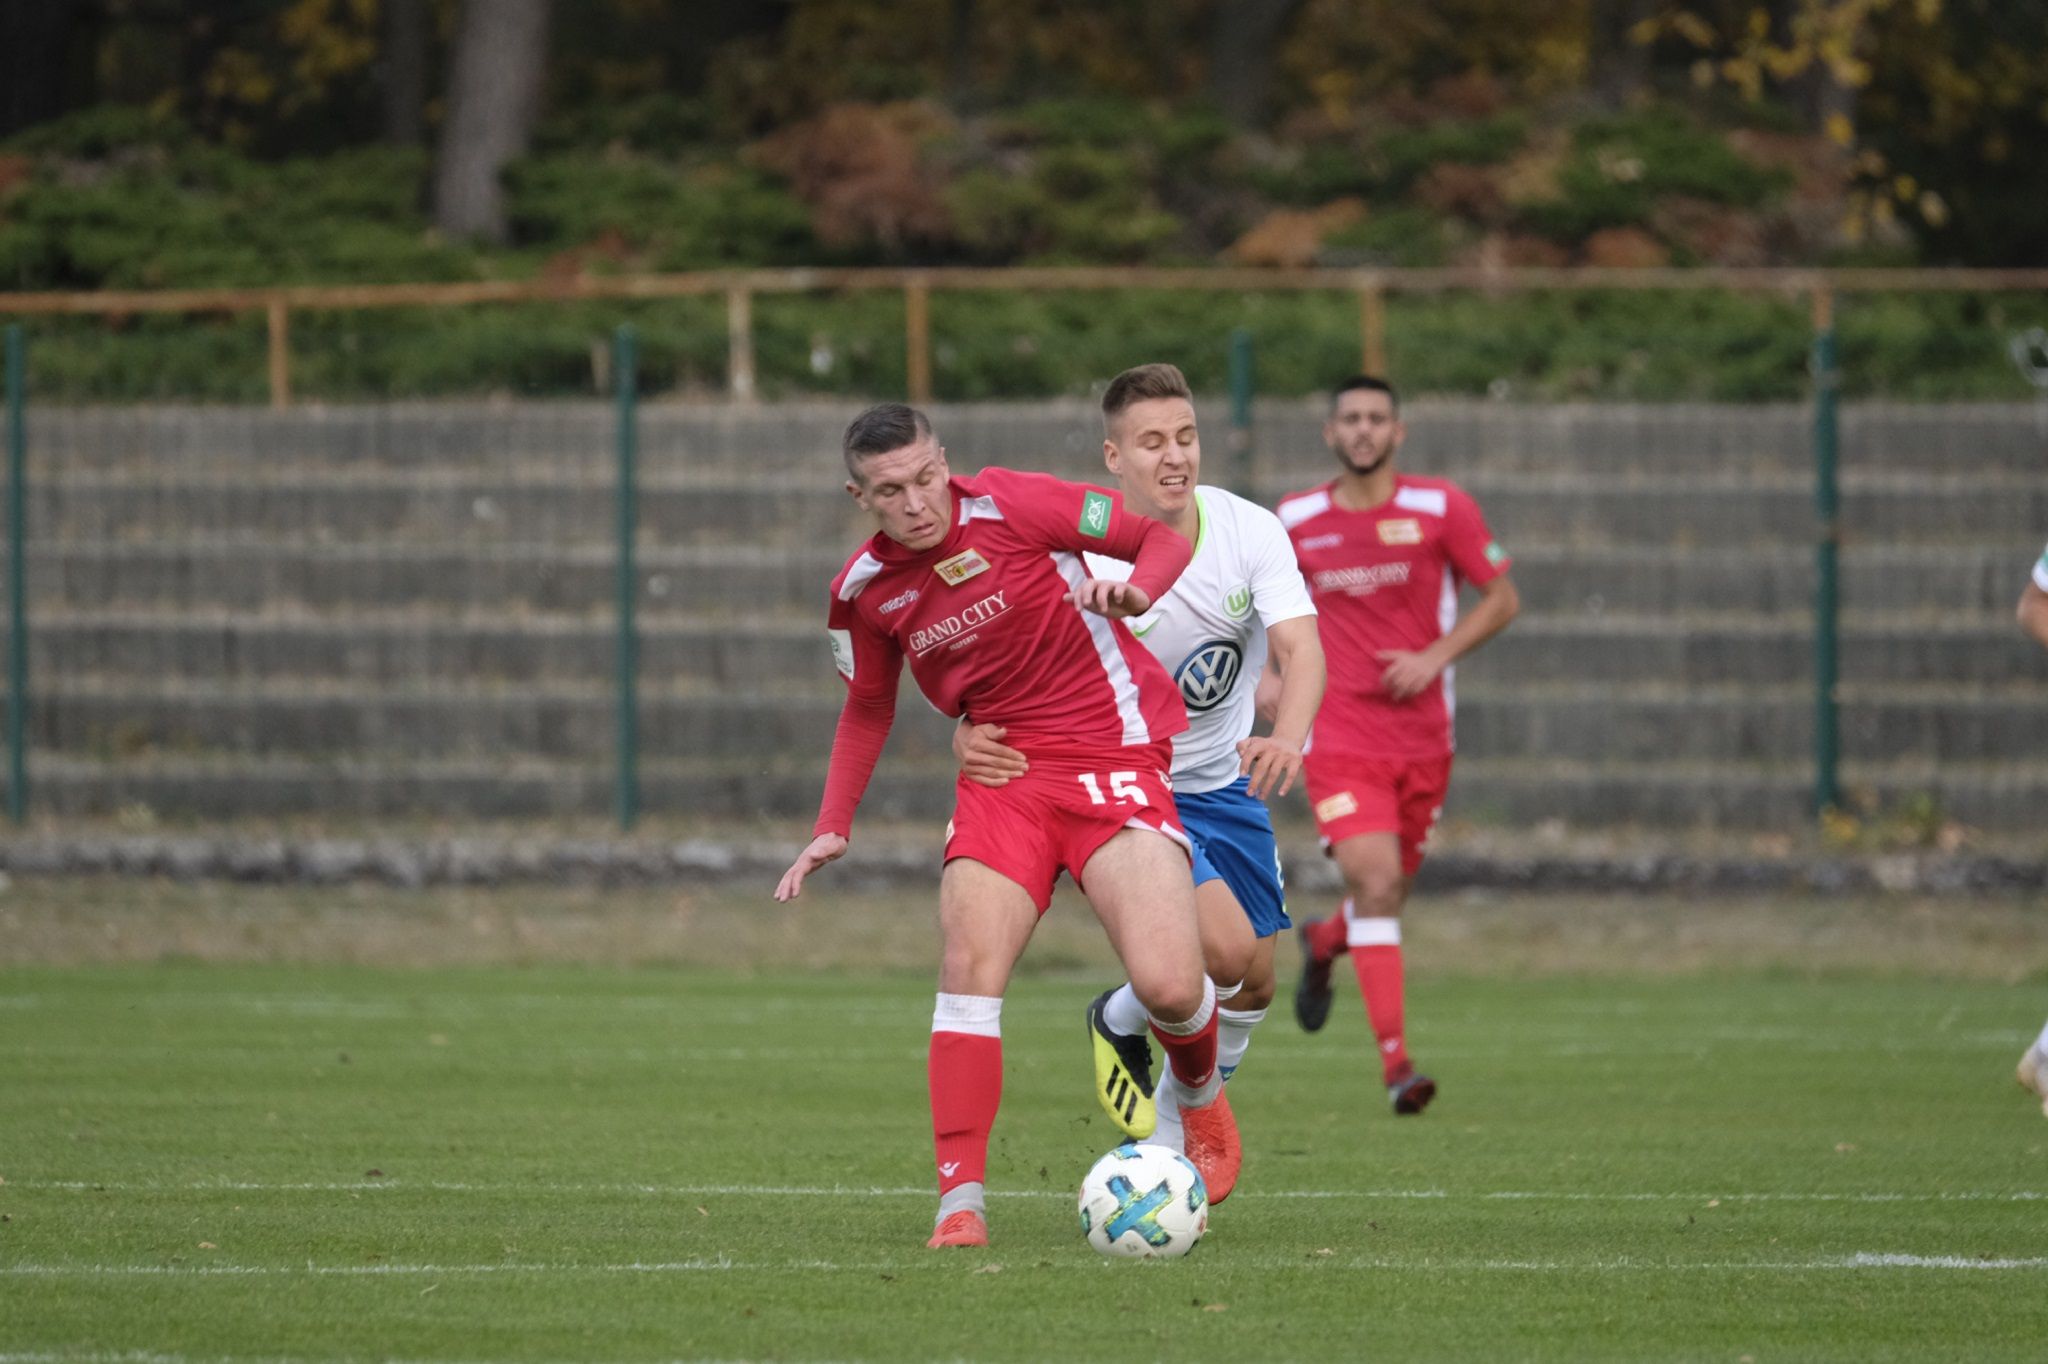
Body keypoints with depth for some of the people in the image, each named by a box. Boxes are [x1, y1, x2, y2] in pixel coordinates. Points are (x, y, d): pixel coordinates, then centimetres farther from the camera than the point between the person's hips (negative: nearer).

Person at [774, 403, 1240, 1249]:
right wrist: (833, 826, 12)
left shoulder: (1012, 506, -11)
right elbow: (868, 706, 21)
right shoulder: (864, 591, 3)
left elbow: (1163, 537, -3)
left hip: (1114, 756, -3)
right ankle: (961, 1198, -17)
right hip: (1002, 769, 4)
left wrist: (1135, 591, -24)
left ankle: (1200, 1095, 19)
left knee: (1169, 985, -17)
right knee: (969, 965, -19)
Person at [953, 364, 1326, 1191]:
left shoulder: (1250, 531, -12)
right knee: (1226, 947, -24)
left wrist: (1287, 738, -45)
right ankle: (1120, 1023, 9)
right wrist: (973, 732, -39)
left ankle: (1166, 1146, 28)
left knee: (1252, 988, 6)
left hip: (1227, 781, 5)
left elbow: (1300, 648, -23)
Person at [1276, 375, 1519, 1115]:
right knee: (1375, 881, -18)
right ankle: (1395, 1059, -18)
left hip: (1421, 739, 2)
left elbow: (1502, 598, 3)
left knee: (1388, 891, 10)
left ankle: (1323, 942, 47)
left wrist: (1435, 657, -10)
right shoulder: (1296, 521, 2)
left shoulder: (1440, 508, -2)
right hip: (1339, 738, -2)